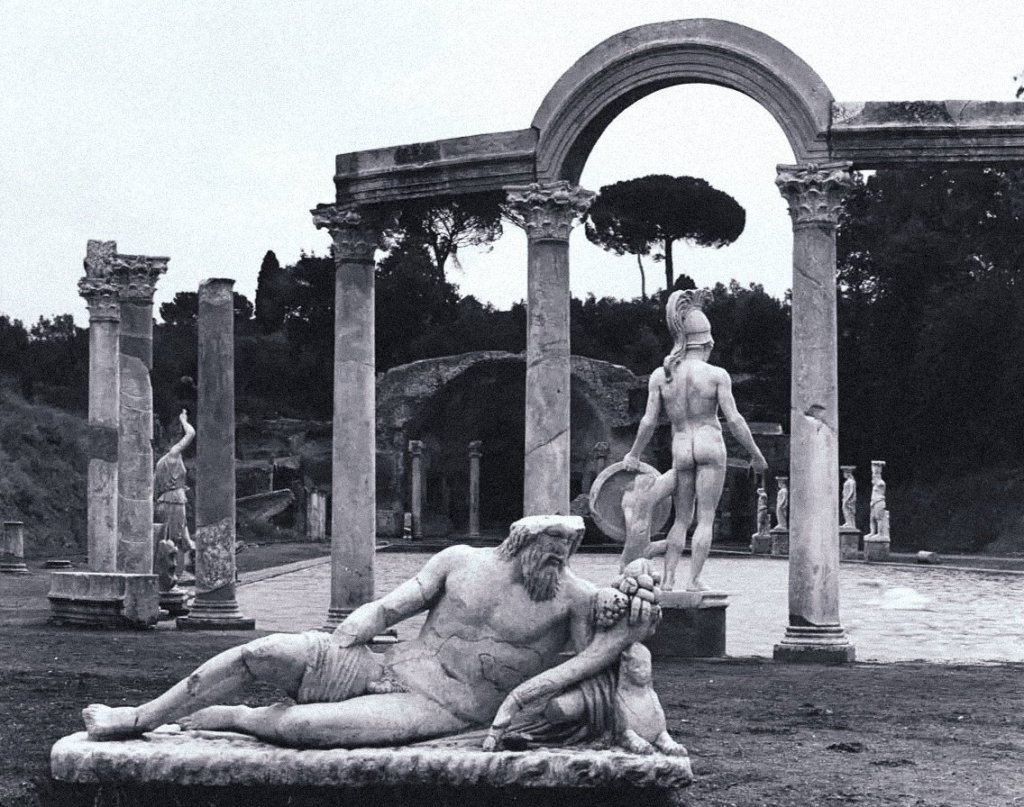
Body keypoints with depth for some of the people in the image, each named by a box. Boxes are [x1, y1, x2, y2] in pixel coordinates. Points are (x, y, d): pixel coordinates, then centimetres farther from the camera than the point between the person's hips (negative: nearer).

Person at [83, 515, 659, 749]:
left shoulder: (578, 600, -2)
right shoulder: (461, 562, 6)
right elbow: (383, 610, 9)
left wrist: (630, 631, -30)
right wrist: (338, 648, -6)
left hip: (445, 711, -4)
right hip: (383, 666, 4)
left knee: (302, 727, -27)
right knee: (267, 651, -14)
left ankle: (223, 718, 5)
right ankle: (138, 719, 3)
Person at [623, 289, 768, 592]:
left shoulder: (660, 376, 0)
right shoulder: (717, 375, -6)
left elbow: (649, 421, 1)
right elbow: (734, 420, -8)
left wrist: (634, 454, 14)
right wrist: (756, 454, 2)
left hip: (680, 448, 3)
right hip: (710, 444, -3)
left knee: (682, 518, 13)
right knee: (705, 518, 3)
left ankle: (669, 578, 7)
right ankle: (694, 579, -2)